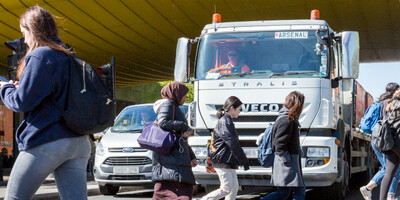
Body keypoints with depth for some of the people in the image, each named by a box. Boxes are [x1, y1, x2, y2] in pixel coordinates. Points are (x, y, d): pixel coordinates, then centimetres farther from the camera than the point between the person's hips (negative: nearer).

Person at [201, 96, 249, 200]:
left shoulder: (227, 121, 18)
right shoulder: (225, 122, -15)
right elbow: (233, 144, -18)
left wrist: (243, 160, 18)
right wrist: (244, 161, -14)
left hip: (228, 162, 10)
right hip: (223, 161, -10)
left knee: (234, 188, 10)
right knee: (226, 189, -8)